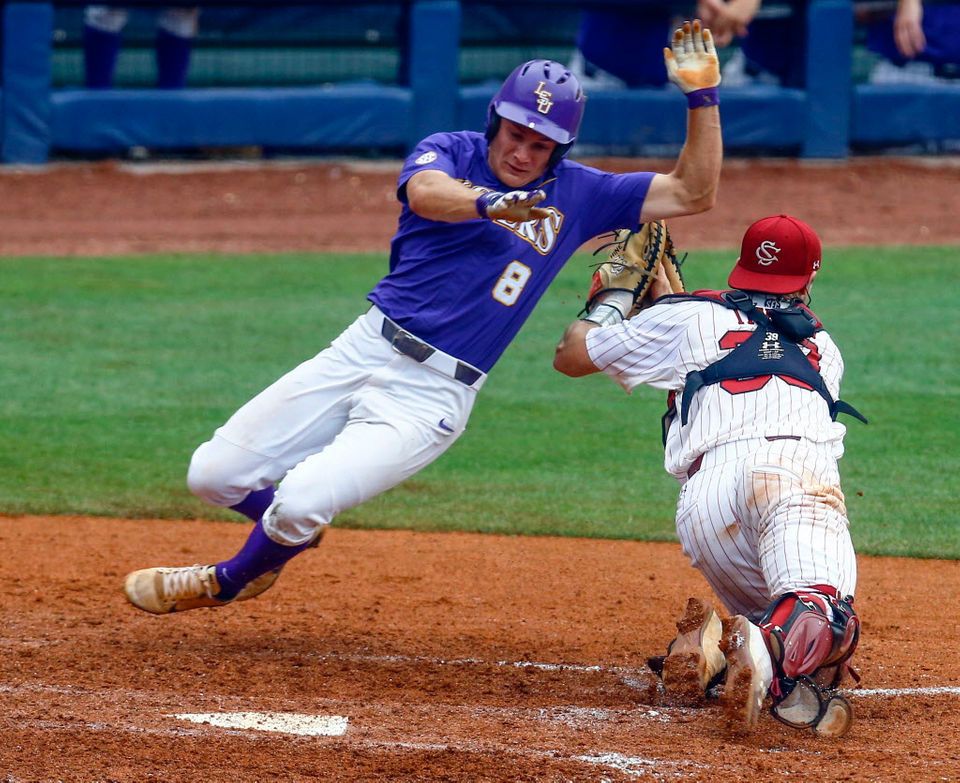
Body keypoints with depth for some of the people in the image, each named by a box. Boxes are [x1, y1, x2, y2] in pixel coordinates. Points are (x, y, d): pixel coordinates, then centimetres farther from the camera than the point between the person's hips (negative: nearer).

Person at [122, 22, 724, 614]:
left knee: (299, 504, -19)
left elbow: (693, 193, 4)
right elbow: (426, 192, -22)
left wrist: (702, 95, -9)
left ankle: (227, 583, 13)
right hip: (364, 350, 2)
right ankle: (298, 526, 33)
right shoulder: (449, 153, 3)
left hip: (430, 399, -2)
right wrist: (489, 203, -44)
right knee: (214, 475, 0)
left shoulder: (576, 194, 6)